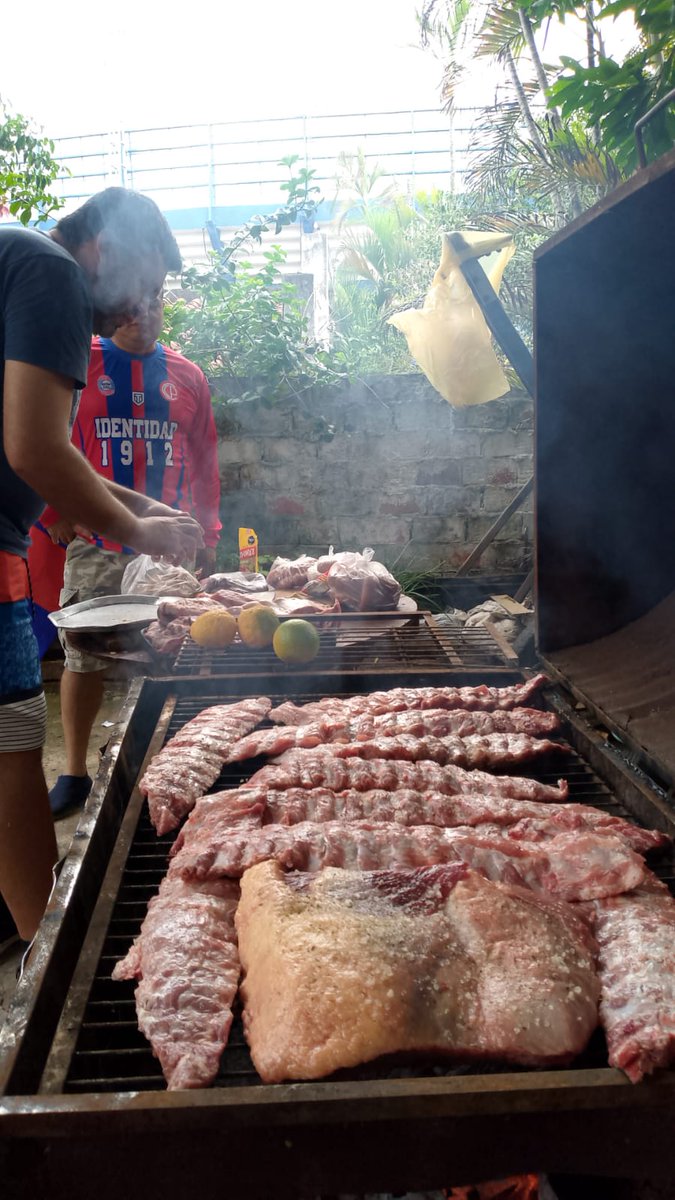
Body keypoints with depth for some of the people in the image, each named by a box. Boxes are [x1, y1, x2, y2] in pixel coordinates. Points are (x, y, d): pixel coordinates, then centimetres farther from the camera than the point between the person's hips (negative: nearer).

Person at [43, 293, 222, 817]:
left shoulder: (187, 376, 10)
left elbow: (204, 461, 13)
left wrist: (208, 534, 9)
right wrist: (55, 515, -3)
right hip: (94, 543, -1)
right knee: (83, 657, 3)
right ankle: (75, 772, 16)